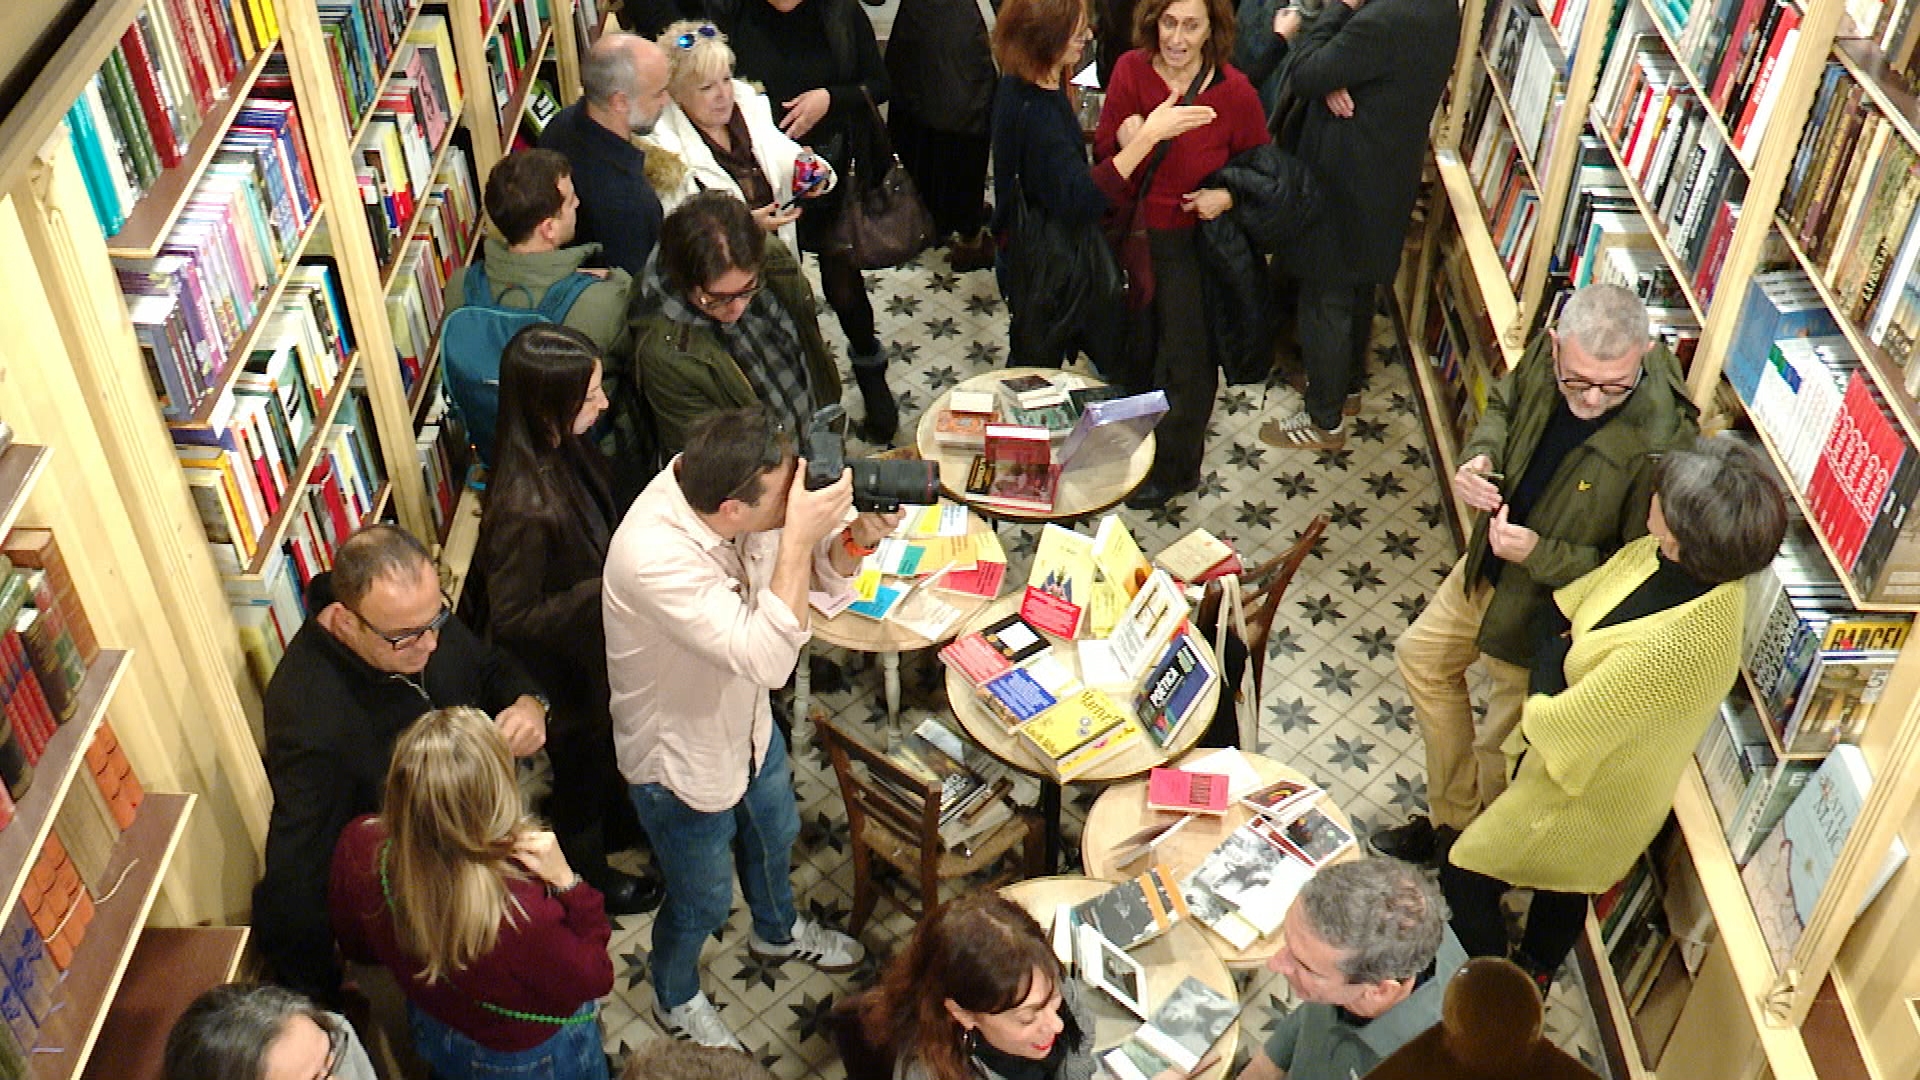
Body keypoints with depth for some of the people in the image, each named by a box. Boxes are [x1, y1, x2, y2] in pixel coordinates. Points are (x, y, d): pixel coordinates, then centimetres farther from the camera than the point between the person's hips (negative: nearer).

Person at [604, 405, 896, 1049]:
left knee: (775, 836, 33)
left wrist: (855, 537, -30)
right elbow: (767, 657, -46)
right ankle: (676, 999, 53)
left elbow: (823, 576, -8)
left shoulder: (715, 491, -21)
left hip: (746, 724, 7)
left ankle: (777, 931, 65)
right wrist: (799, 537, -46)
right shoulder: (653, 557, -43)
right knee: (703, 903, 20)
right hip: (681, 762, -7)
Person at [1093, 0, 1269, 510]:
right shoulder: (1130, 71, -13)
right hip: (1131, 233, 3)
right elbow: (1103, 152, -6)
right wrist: (1127, 147, -28)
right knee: (1133, 348, 22)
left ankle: (1174, 467, 35)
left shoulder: (1235, 93, -17)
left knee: (1184, 360, 13)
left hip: (1190, 242, -3)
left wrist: (1228, 195, -20)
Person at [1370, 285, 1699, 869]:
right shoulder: (1548, 350, -19)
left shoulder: (1659, 443, -37)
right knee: (1421, 657, 26)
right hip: (1488, 566, 7)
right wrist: (1479, 457, -14)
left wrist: (1539, 554, -32)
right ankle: (1451, 820, 47)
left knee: (1501, 752, 12)